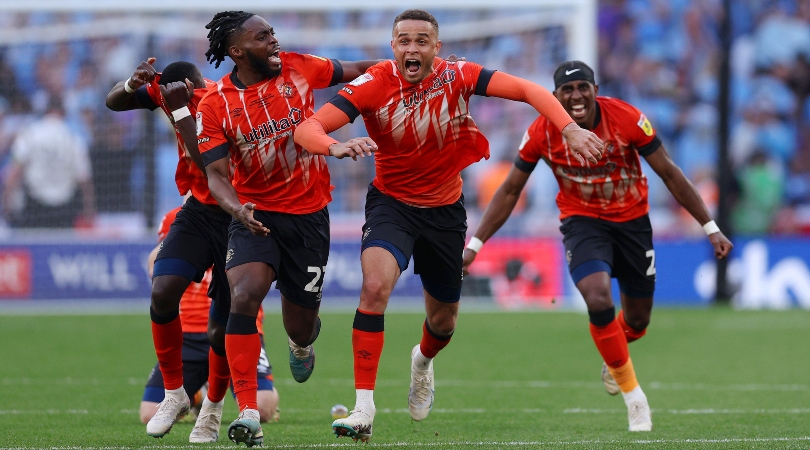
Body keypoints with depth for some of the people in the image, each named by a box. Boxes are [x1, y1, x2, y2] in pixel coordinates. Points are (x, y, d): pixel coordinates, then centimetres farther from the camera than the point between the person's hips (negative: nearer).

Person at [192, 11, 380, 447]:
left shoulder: (297, 68, -2)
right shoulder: (214, 105, -8)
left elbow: (354, 71, 15)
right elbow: (216, 174, -11)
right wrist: (237, 208, -30)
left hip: (308, 214, 2)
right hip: (256, 215, -2)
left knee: (300, 325, 8)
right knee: (244, 297, -27)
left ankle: (303, 342, 52)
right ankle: (248, 415, -27)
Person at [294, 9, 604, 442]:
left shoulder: (456, 76, -16)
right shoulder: (374, 84, -20)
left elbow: (527, 90, -17)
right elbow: (306, 129, -26)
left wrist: (569, 128, -33)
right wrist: (336, 146, -48)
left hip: (445, 209, 2)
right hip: (392, 204, -2)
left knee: (443, 320, 15)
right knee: (375, 285, -30)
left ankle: (422, 361, 55)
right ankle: (364, 410, -27)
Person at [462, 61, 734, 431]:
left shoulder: (626, 118, -20)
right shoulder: (542, 131, -18)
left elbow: (669, 174, -11)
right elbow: (510, 190, -4)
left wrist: (711, 229, -11)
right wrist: (475, 245, -7)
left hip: (631, 220, 1)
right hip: (582, 221, -1)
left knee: (637, 318, 11)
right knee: (598, 299, -26)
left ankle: (613, 360, 50)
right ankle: (632, 392, -8)